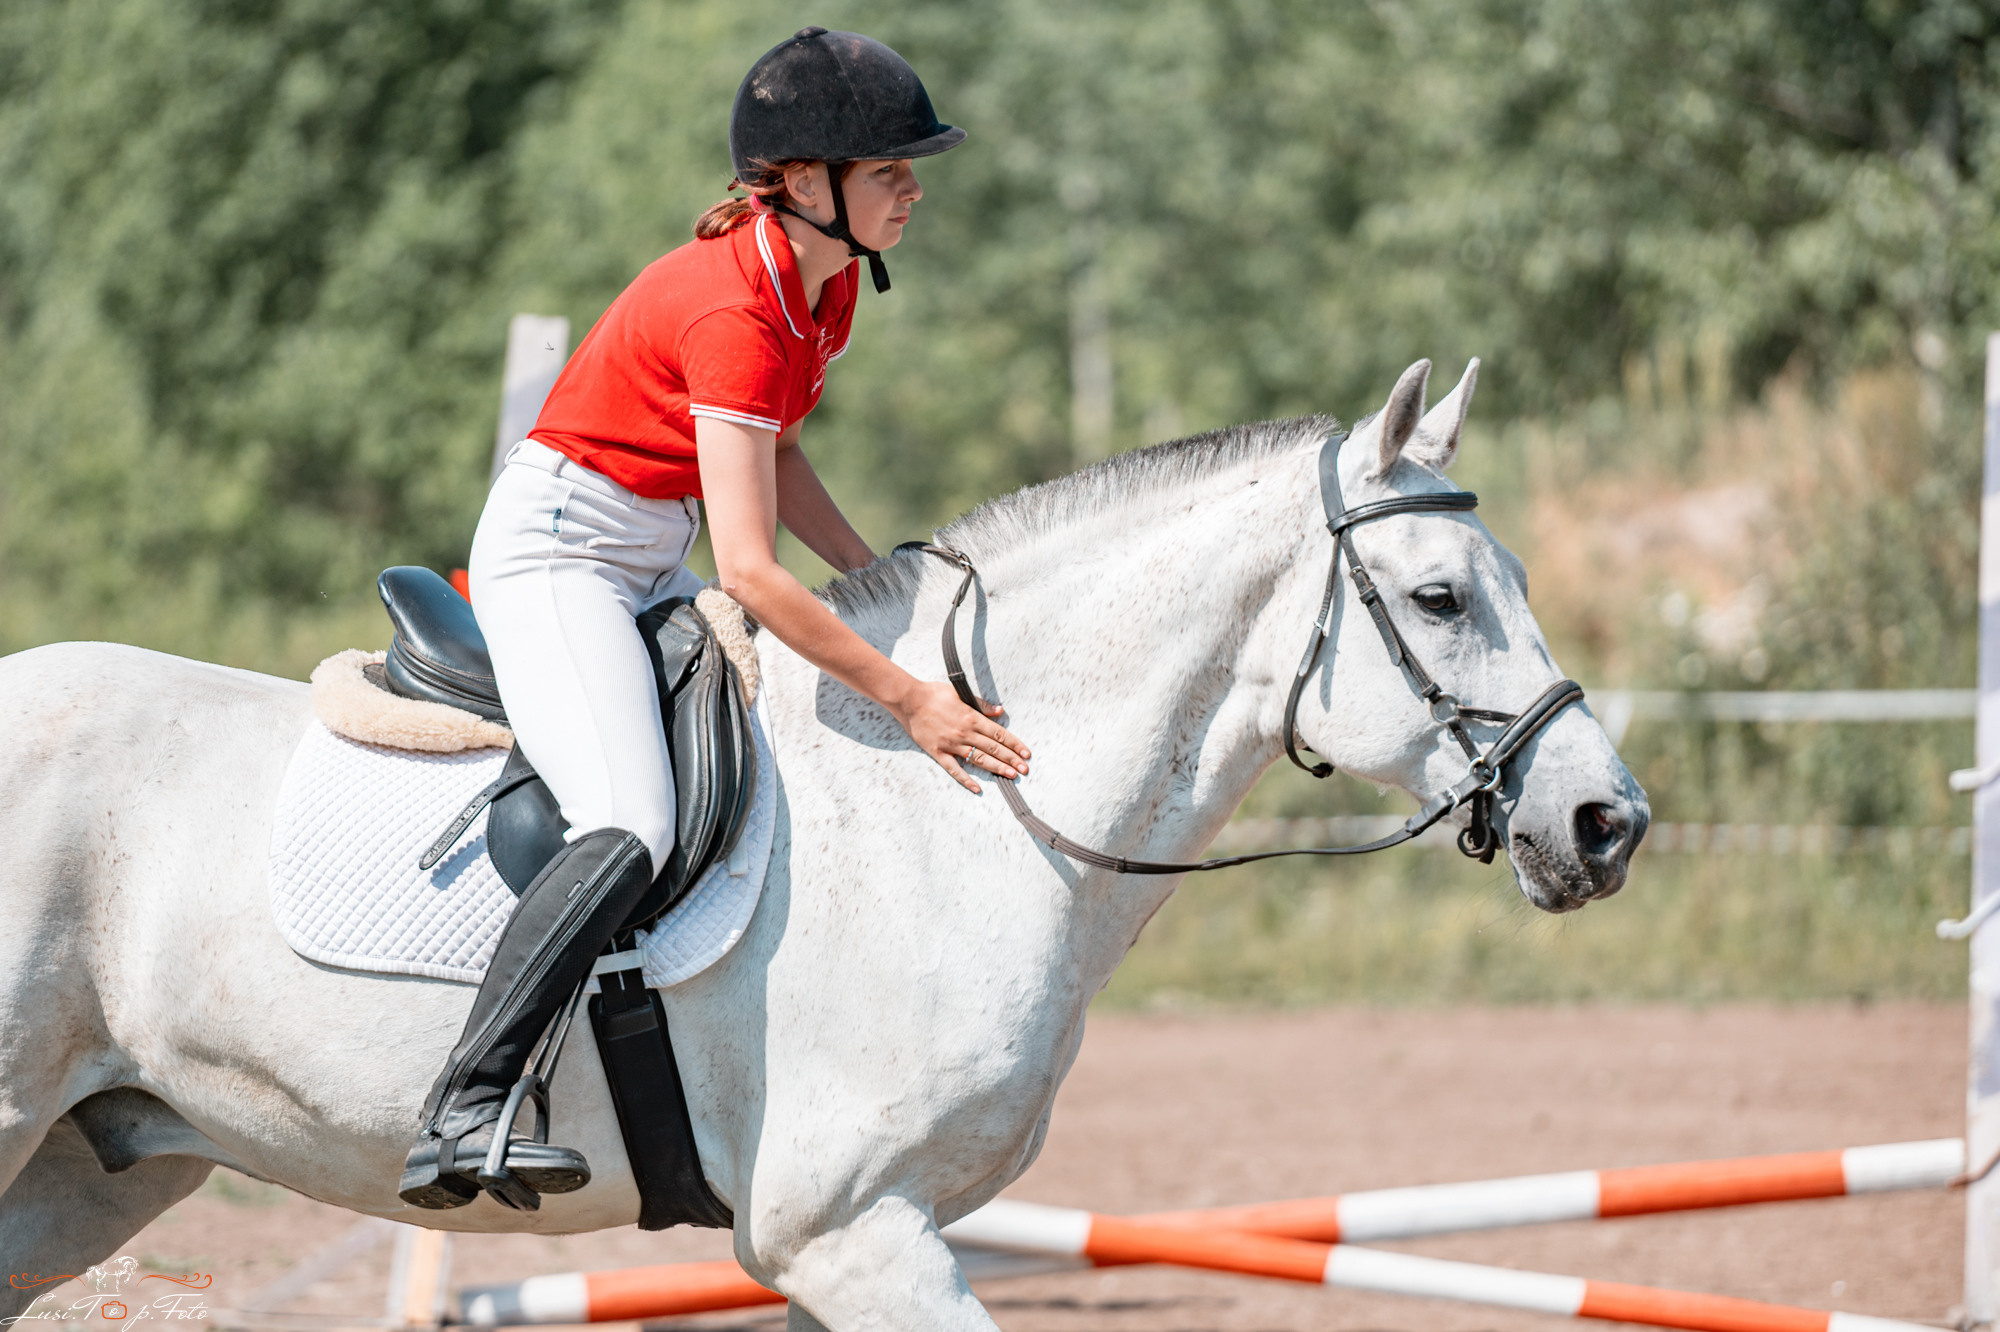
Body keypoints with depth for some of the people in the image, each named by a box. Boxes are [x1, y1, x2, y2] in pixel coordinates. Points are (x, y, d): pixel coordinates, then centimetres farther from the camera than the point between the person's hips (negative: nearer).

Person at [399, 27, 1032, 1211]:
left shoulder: (830, 276, 2)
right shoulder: (733, 311, -27)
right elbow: (749, 571, -31)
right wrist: (908, 697, -27)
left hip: (653, 567, 10)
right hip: (555, 551, -10)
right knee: (634, 829, -29)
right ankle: (463, 1115, -34)